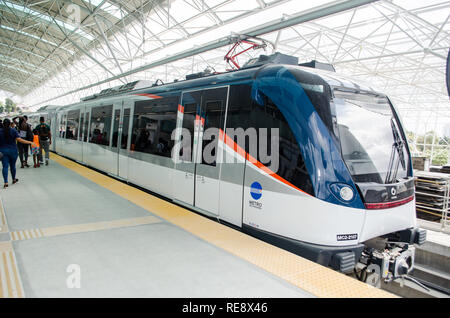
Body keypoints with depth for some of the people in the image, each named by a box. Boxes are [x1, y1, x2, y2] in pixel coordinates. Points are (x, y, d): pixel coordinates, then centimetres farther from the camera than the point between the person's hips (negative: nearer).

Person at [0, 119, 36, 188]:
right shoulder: (13, 131, -6)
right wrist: (30, 142, -15)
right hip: (13, 151, 0)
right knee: (12, 165, 13)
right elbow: (19, 140, -15)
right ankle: (14, 180, 28)